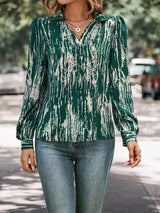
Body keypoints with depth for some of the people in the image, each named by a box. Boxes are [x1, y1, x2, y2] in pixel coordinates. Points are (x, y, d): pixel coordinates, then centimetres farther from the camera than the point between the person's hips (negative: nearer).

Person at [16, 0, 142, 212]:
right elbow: (34, 85, 7)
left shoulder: (112, 26, 4)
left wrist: (130, 135, -6)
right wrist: (26, 141, 5)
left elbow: (120, 83, 4)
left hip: (96, 142, 0)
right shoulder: (44, 27, 5)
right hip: (52, 141, 0)